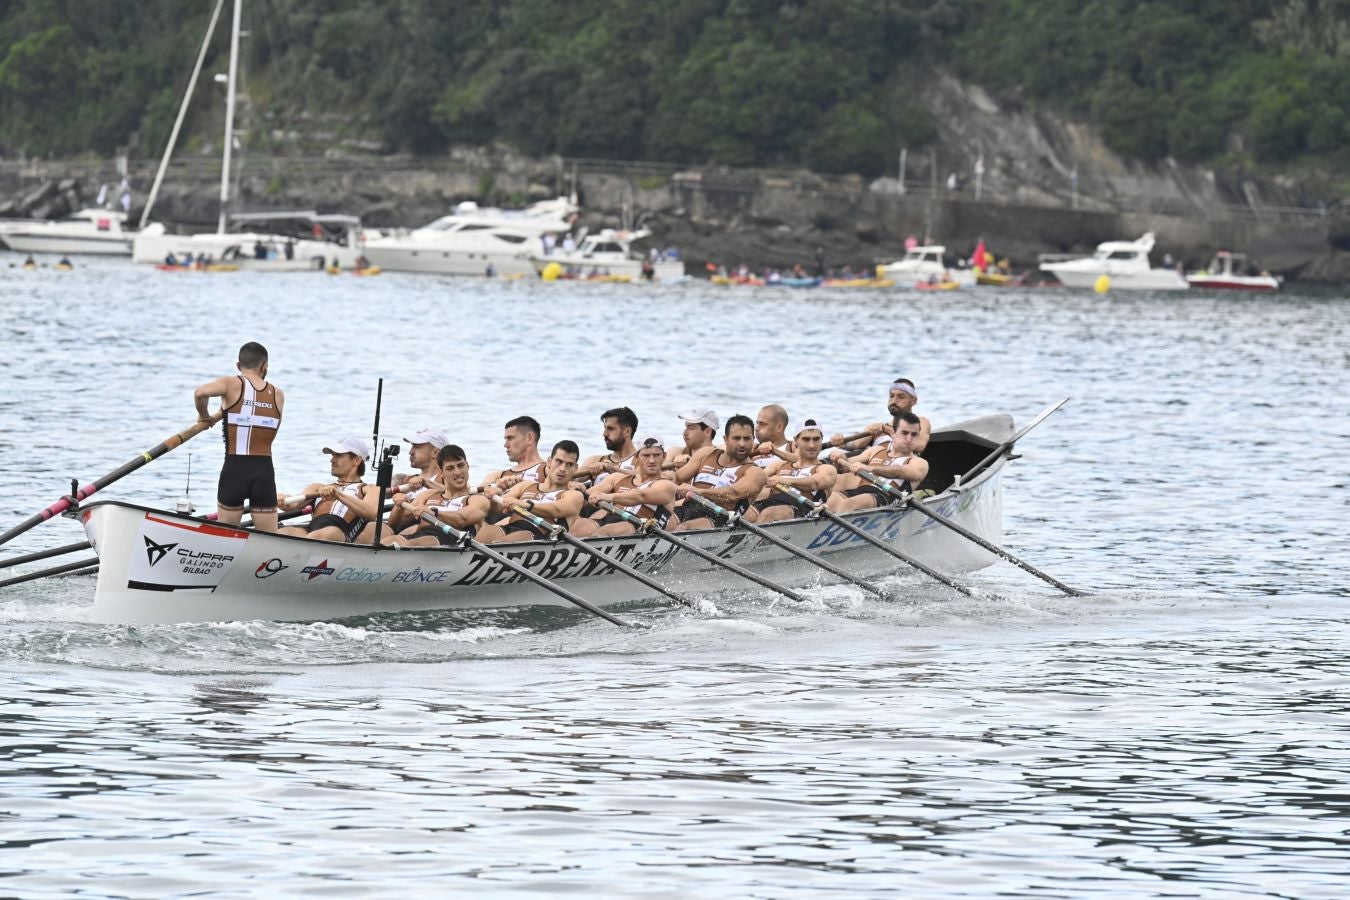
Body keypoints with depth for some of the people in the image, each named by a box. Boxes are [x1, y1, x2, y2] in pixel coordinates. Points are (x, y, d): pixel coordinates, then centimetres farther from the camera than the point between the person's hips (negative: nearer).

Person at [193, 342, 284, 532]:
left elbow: (201, 392, -21)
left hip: (234, 472, -2)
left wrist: (204, 416, -1)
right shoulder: (277, 395, 7)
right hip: (265, 473, 2)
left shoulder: (231, 384, -3)